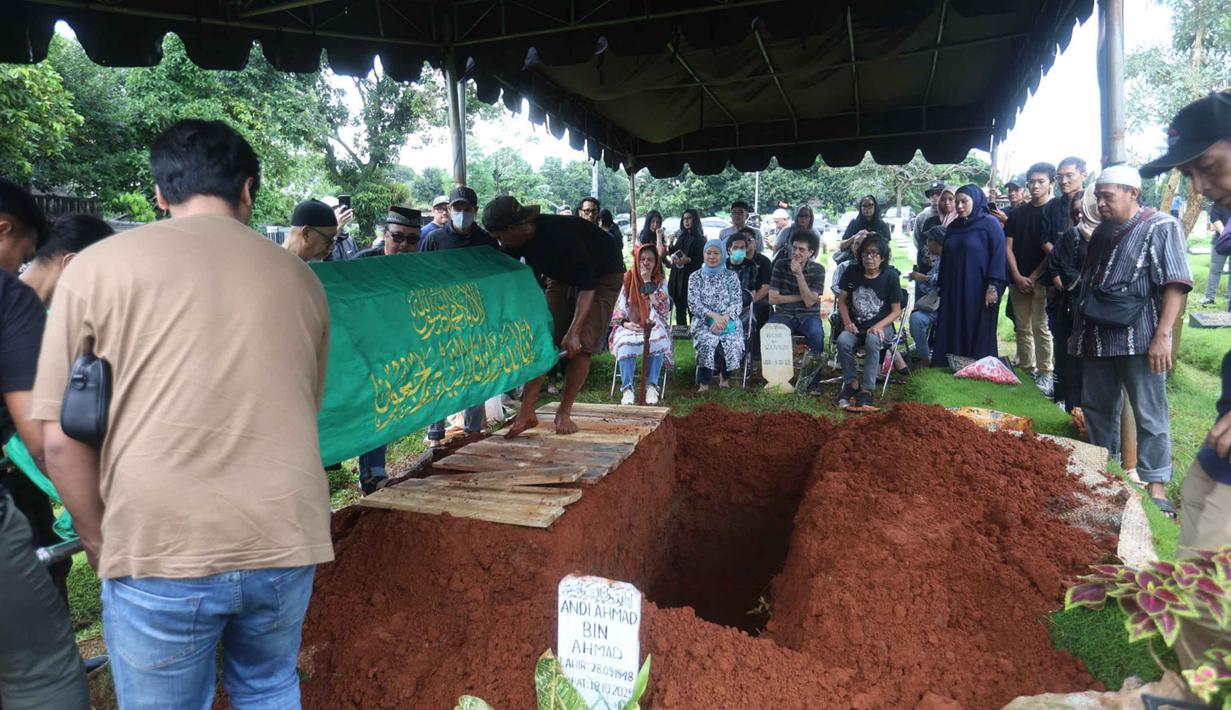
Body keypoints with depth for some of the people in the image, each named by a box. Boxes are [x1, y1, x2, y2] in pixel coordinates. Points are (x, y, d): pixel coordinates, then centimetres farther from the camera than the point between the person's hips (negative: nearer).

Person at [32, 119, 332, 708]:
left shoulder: (98, 267, -1)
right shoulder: (298, 276, 7)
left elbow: (61, 437, -1)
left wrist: (101, 543, 12)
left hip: (159, 551, -2)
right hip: (286, 543, 3)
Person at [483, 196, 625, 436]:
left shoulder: (560, 234, -37)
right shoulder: (513, 243, -16)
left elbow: (587, 284, -35)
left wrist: (574, 331, -39)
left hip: (603, 274, -6)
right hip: (562, 276, 6)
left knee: (582, 345, -16)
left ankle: (563, 413, -3)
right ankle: (527, 412, -8)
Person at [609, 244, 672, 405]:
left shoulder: (660, 281, 6)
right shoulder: (627, 280, 5)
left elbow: (663, 308, -9)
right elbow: (618, 309, 4)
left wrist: (647, 282, -12)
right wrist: (625, 323, -17)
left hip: (654, 327, 0)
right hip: (630, 326, 0)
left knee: (657, 342, -35)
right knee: (626, 343, -35)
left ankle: (652, 386, -24)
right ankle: (627, 388, -29)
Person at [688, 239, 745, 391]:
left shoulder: (731, 276, 11)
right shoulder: (696, 277, 9)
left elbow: (738, 302, 3)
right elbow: (694, 303, -1)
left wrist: (724, 318, -17)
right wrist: (714, 315, -18)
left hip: (729, 322, 1)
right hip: (704, 323, -1)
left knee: (734, 345, -28)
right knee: (708, 343, -33)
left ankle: (725, 377, 0)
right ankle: (704, 383, -18)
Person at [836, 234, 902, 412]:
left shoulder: (891, 276, -6)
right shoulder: (852, 272, 0)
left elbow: (896, 310, -3)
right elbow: (842, 300, 8)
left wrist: (878, 326, -20)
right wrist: (847, 322, -9)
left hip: (881, 325, -2)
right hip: (856, 325, 3)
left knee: (872, 341, -37)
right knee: (842, 340, -31)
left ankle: (867, 390, -29)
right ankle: (852, 384, -13)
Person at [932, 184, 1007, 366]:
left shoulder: (990, 224, -4)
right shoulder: (953, 227, 13)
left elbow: (998, 255, -10)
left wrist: (993, 287, -18)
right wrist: (942, 287, 16)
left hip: (979, 291, -5)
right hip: (953, 291, 5)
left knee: (978, 334, 0)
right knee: (952, 334, 4)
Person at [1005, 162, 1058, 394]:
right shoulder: (1018, 213, 12)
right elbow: (1008, 247, 8)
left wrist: (1035, 277, -8)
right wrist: (1017, 276, -3)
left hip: (1042, 280, -5)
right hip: (1019, 280, 5)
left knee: (1041, 328, -6)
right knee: (1022, 328, 8)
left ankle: (1045, 375, 1)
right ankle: (1026, 370, 16)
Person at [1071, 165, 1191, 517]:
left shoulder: (1161, 227, -7)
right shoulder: (1103, 232, 15)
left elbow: (1175, 285, -14)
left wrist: (1162, 335, -21)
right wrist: (1078, 331, 20)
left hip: (1139, 340, -8)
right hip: (1098, 338, 8)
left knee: (1149, 414, -1)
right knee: (1096, 405, 15)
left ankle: (1156, 485, 7)